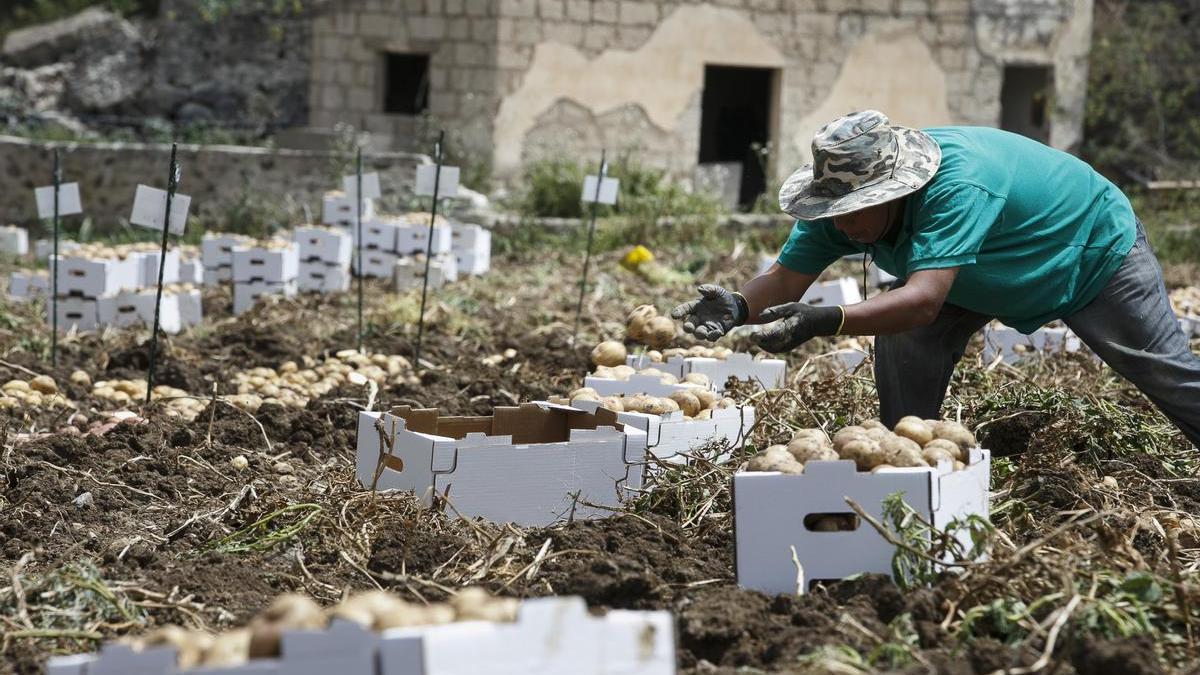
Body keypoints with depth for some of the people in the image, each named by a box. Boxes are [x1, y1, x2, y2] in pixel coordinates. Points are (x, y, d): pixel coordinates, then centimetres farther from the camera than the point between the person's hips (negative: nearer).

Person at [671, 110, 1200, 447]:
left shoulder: (958, 186, -47)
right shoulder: (845, 199, -24)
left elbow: (924, 300, -56)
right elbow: (786, 279, -25)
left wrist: (825, 321, -68)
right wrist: (739, 307, -47)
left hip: (1096, 251, -6)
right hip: (990, 277, 6)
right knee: (902, 340, -15)